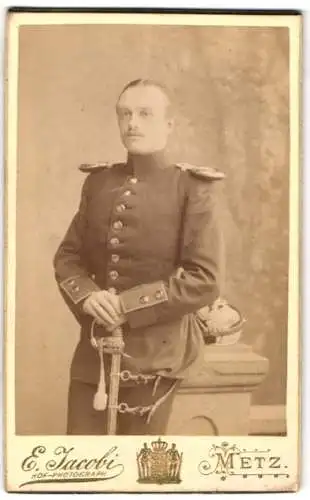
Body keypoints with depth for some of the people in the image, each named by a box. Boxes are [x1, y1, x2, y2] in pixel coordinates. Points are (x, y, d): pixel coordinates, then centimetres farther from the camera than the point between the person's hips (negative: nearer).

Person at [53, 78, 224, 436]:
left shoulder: (192, 189, -7)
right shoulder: (98, 181, 6)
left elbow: (204, 281, -12)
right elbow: (67, 256, 10)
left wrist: (128, 306, -18)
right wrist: (87, 296, -12)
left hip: (155, 351, -3)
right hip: (94, 345, 4)